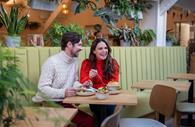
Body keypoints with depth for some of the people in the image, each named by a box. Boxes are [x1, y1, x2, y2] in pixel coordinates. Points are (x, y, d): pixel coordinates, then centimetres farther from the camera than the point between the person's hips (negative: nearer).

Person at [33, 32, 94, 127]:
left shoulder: (75, 61, 8)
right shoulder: (52, 62, -17)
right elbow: (42, 88, -20)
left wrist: (80, 86, -4)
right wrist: (63, 93, -31)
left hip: (63, 103, 8)